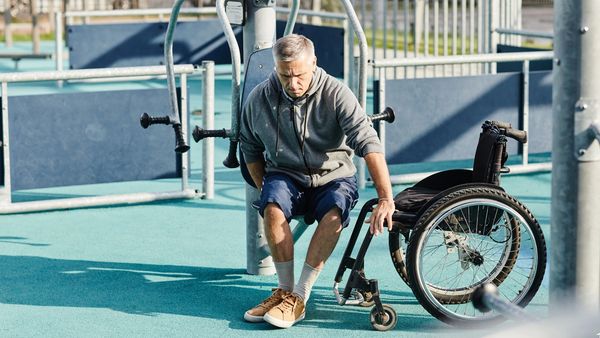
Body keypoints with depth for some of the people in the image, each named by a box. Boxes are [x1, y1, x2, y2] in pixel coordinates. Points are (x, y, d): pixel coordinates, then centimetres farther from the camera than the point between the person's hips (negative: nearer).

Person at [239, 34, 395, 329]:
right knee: (273, 208, -32)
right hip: (285, 174, 2)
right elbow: (250, 150, 11)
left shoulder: (336, 94, -17)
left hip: (334, 176, -2)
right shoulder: (260, 98, -7)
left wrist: (385, 199, -35)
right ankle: (285, 290, -17)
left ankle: (298, 297, -25)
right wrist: (265, 191, 0)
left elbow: (369, 145, -25)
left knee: (333, 213, -34)